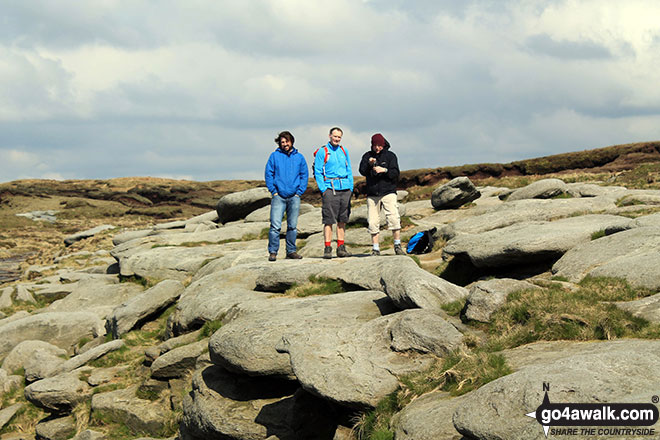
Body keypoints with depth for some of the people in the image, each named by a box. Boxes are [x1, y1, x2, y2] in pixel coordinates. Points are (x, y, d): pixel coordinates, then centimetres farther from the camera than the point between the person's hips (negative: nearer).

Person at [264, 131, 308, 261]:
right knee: (275, 225, -9)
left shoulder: (299, 157, 10)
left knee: (292, 226, 8)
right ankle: (272, 252, -5)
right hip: (278, 196, -2)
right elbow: (269, 174, 3)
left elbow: (304, 175, 10)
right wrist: (274, 191, -5)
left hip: (294, 197, 2)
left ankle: (291, 250, 16)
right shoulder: (275, 156, 4)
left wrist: (299, 192, 0)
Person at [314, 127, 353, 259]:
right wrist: (323, 189, -11)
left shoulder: (344, 151, 15)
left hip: (345, 188, 5)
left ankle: (341, 247, 13)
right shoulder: (322, 152, 0)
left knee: (343, 219, 7)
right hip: (330, 189, -5)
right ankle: (327, 248, -7)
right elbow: (318, 172, -3)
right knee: (329, 220, -9)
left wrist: (351, 187, 9)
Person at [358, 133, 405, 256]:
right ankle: (375, 249, 8)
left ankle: (397, 246, -9)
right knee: (373, 222, 1)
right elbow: (362, 171, -2)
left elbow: (395, 173, -5)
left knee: (394, 218, -16)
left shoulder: (390, 155, 4)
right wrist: (369, 164, -20)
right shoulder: (367, 156, 10)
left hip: (388, 192, -2)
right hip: (372, 194, 2)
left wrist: (384, 170, -21)